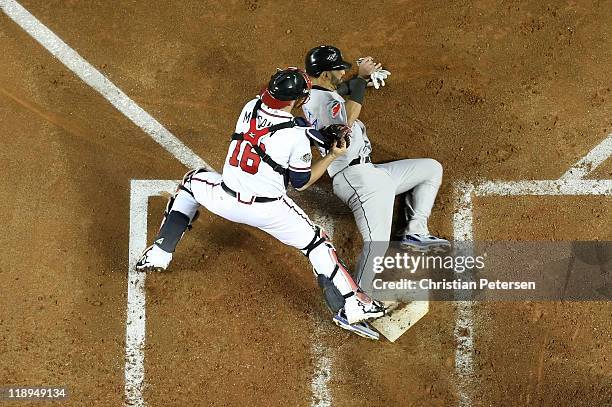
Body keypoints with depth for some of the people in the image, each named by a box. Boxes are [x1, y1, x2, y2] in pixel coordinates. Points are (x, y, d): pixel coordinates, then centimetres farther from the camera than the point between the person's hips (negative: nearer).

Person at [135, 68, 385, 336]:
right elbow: (301, 183, -4)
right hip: (268, 211, -4)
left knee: (193, 181, 31)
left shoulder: (250, 107, -4)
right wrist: (333, 156, 2)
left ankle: (158, 255, 26)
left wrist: (317, 133, 11)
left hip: (225, 200, 4)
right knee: (315, 243, 11)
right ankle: (353, 307, 2)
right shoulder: (296, 136, -17)